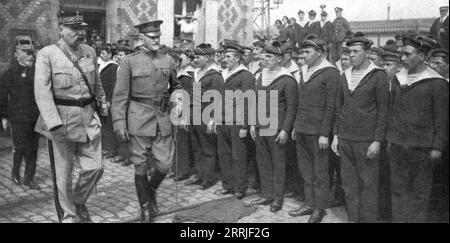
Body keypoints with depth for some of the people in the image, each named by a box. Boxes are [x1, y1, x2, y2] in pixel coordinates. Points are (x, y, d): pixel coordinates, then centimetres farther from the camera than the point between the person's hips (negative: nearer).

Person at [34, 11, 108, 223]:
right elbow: (42, 92, -15)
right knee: (63, 172, 6)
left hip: (89, 118, 4)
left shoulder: (89, 52, 7)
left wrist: (102, 104, 27)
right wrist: (54, 124, -23)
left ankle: (79, 202, 29)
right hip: (61, 120, -4)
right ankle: (68, 214, 25)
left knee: (95, 167, 2)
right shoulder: (46, 55, -7)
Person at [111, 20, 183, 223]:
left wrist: (177, 98, 2)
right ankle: (145, 207, 25)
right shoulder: (129, 62, -2)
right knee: (141, 167, 5)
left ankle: (152, 190, 34)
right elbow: (120, 96, -4)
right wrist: (119, 124, -9)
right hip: (139, 120, -3)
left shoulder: (168, 61, 8)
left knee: (165, 164, 1)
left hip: (163, 120, 3)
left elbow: (176, 86, 24)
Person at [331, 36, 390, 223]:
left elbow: (383, 111, -6)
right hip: (345, 140, 5)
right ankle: (353, 218, 23)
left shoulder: (378, 76, -5)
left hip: (367, 141, -5)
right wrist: (336, 135, 12)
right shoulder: (344, 77, 11)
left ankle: (368, 219, 14)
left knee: (368, 185, 2)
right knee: (349, 184, 11)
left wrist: (377, 141, -11)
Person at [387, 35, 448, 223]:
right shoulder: (398, 79, 8)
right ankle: (398, 219, 22)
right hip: (397, 145, 5)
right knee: (398, 189, 11)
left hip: (422, 147, -5)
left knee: (419, 193, 6)